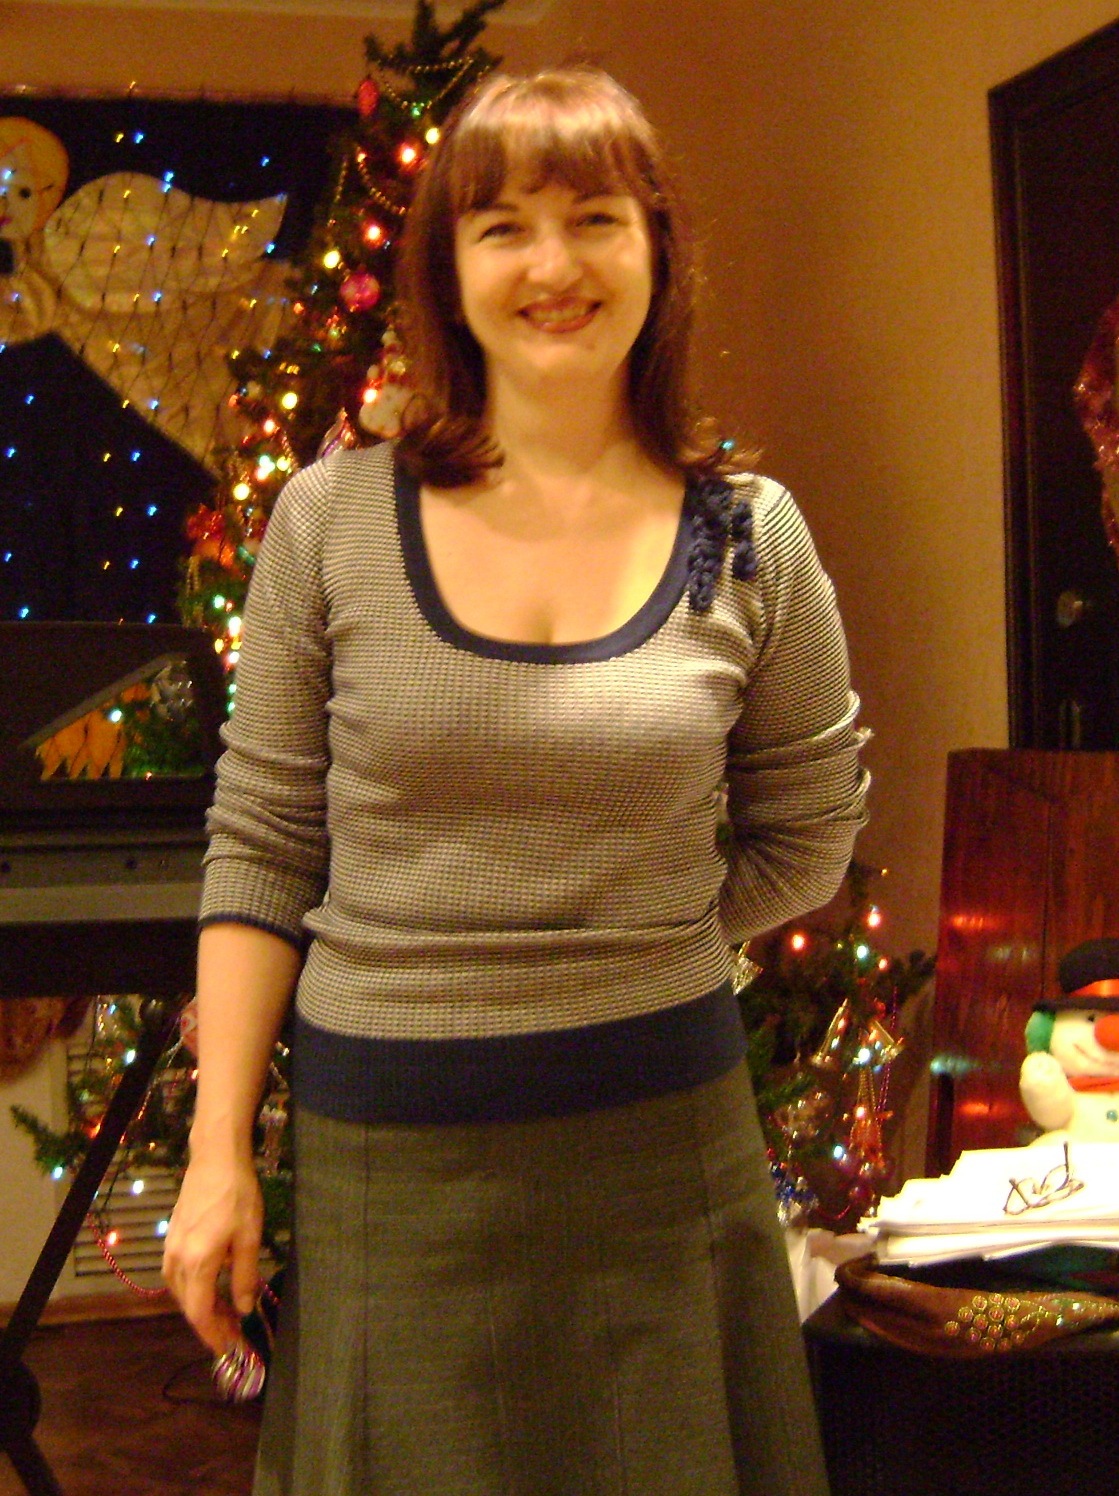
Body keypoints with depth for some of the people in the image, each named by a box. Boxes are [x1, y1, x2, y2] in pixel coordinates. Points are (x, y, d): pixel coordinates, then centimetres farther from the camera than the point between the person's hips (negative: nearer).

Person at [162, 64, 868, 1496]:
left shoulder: (749, 540, -1)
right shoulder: (332, 520, -2)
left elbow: (805, 841, 10)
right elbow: (258, 850, 0)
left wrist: (623, 952, 3)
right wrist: (217, 1152, -3)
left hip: (662, 1134, 1)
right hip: (387, 1148, 0)